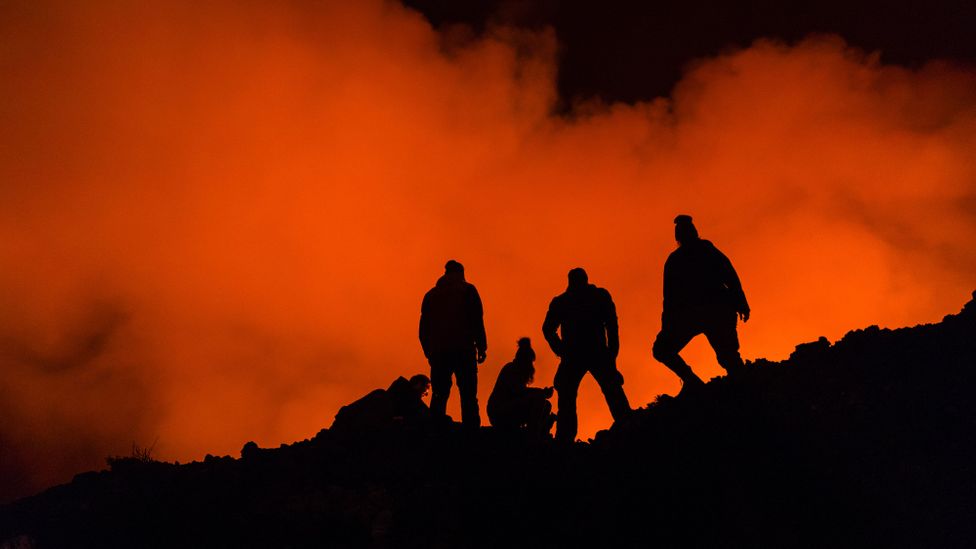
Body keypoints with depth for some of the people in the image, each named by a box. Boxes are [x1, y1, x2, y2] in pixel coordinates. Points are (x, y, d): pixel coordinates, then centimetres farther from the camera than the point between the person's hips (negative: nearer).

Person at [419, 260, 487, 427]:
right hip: (463, 350, -3)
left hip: (438, 351, 3)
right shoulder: (467, 290, 7)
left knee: (439, 396, 5)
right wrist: (481, 347, -1)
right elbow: (477, 320, -2)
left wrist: (428, 351, 16)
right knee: (468, 397, -5)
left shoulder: (431, 294, 17)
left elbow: (424, 327, 14)